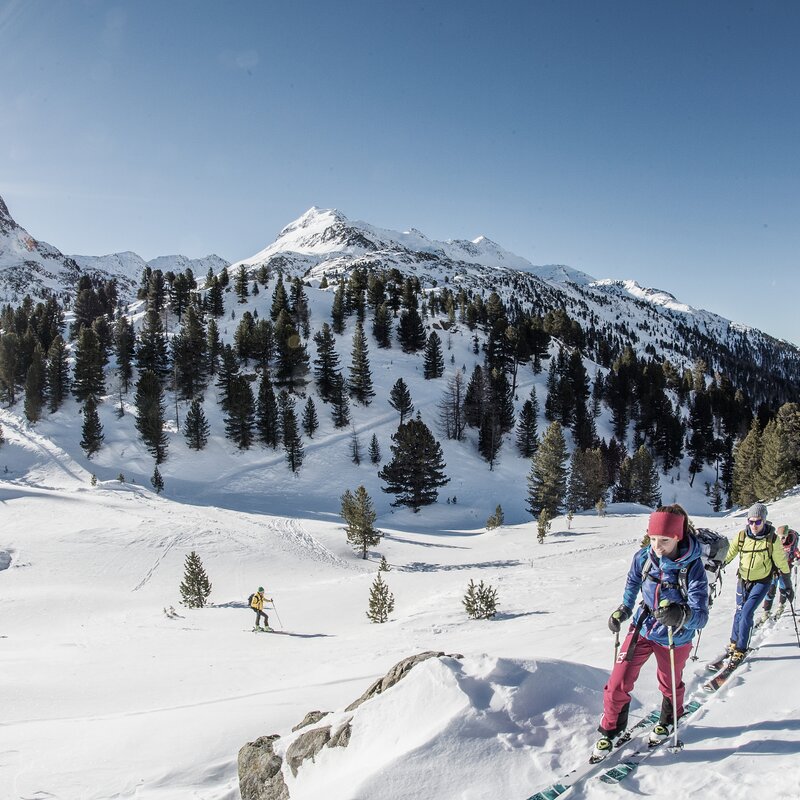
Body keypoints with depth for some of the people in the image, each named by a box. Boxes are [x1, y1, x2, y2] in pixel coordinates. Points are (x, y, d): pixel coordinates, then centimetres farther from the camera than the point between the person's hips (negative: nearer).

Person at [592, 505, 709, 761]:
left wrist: (681, 616, -52)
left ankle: (668, 720, 54)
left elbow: (701, 616, -32)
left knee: (670, 685, 23)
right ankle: (610, 730, 23)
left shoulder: (693, 567, -27)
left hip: (675, 638, -2)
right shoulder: (644, 557, -16)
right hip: (643, 628, 2)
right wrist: (623, 610, 3)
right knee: (618, 684, -1)